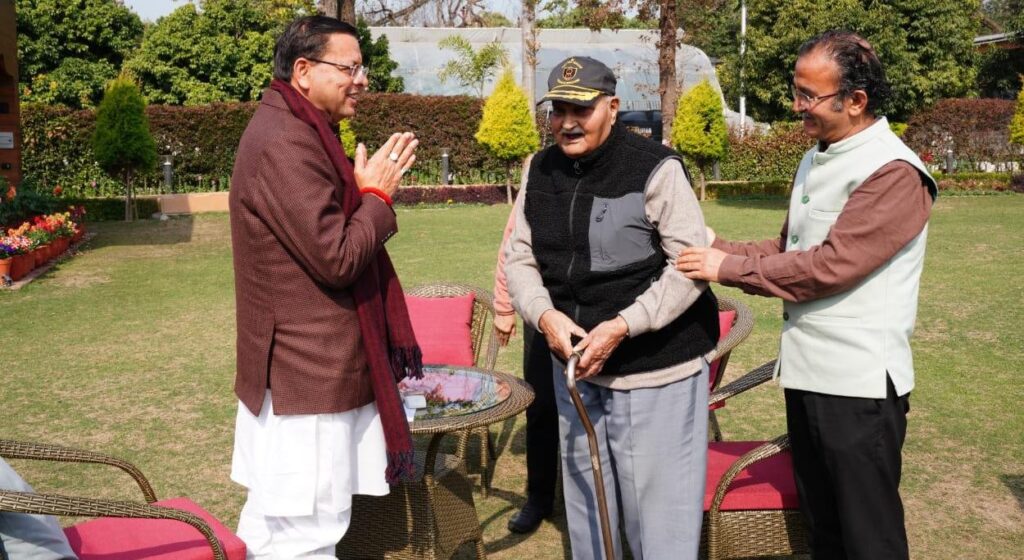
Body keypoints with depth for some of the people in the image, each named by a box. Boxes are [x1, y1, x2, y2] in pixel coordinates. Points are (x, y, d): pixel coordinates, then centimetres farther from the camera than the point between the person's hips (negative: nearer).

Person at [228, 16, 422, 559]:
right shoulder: (287, 143, -20)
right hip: (310, 373, -11)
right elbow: (337, 259, -22)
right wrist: (377, 195, -10)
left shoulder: (295, 134, 14)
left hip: (292, 369, 11)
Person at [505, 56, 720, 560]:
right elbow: (520, 257, 6)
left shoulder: (656, 169, -14)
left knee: (658, 505, 2)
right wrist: (545, 315, -13)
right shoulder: (541, 171, 5)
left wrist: (622, 327, -22)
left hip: (654, 369, -6)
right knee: (585, 505, 20)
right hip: (574, 365, 6)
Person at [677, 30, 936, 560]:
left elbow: (829, 266, -23)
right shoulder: (814, 162, 12)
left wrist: (729, 268, -16)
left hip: (859, 383, -8)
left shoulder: (894, 173, -17)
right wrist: (717, 246, 3)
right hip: (806, 373, 9)